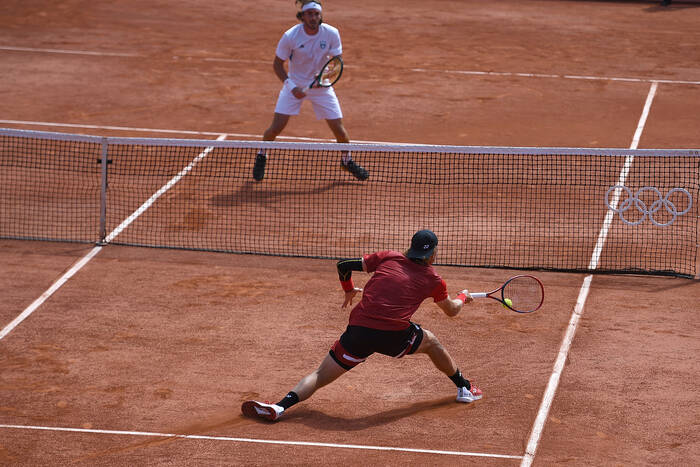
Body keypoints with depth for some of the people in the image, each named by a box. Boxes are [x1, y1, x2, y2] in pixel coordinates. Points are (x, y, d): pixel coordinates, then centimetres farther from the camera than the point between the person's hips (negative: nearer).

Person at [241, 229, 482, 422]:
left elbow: (344, 265, 14)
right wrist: (463, 298, 55)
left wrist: (349, 290, 33)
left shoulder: (388, 257, 17)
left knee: (321, 375, 4)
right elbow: (451, 310, 32)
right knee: (431, 342, 31)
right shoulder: (433, 280, 15)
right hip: (395, 335, -1)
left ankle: (281, 405, -19)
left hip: (359, 331, 1)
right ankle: (463, 388, 42)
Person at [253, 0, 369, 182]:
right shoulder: (290, 36, -20)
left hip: (321, 85, 1)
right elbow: (277, 64, -10)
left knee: (338, 127, -3)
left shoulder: (331, 34, -16)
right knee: (276, 127, -10)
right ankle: (261, 156, 19)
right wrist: (291, 87, -23)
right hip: (295, 84, -1)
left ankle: (346, 160, 26)